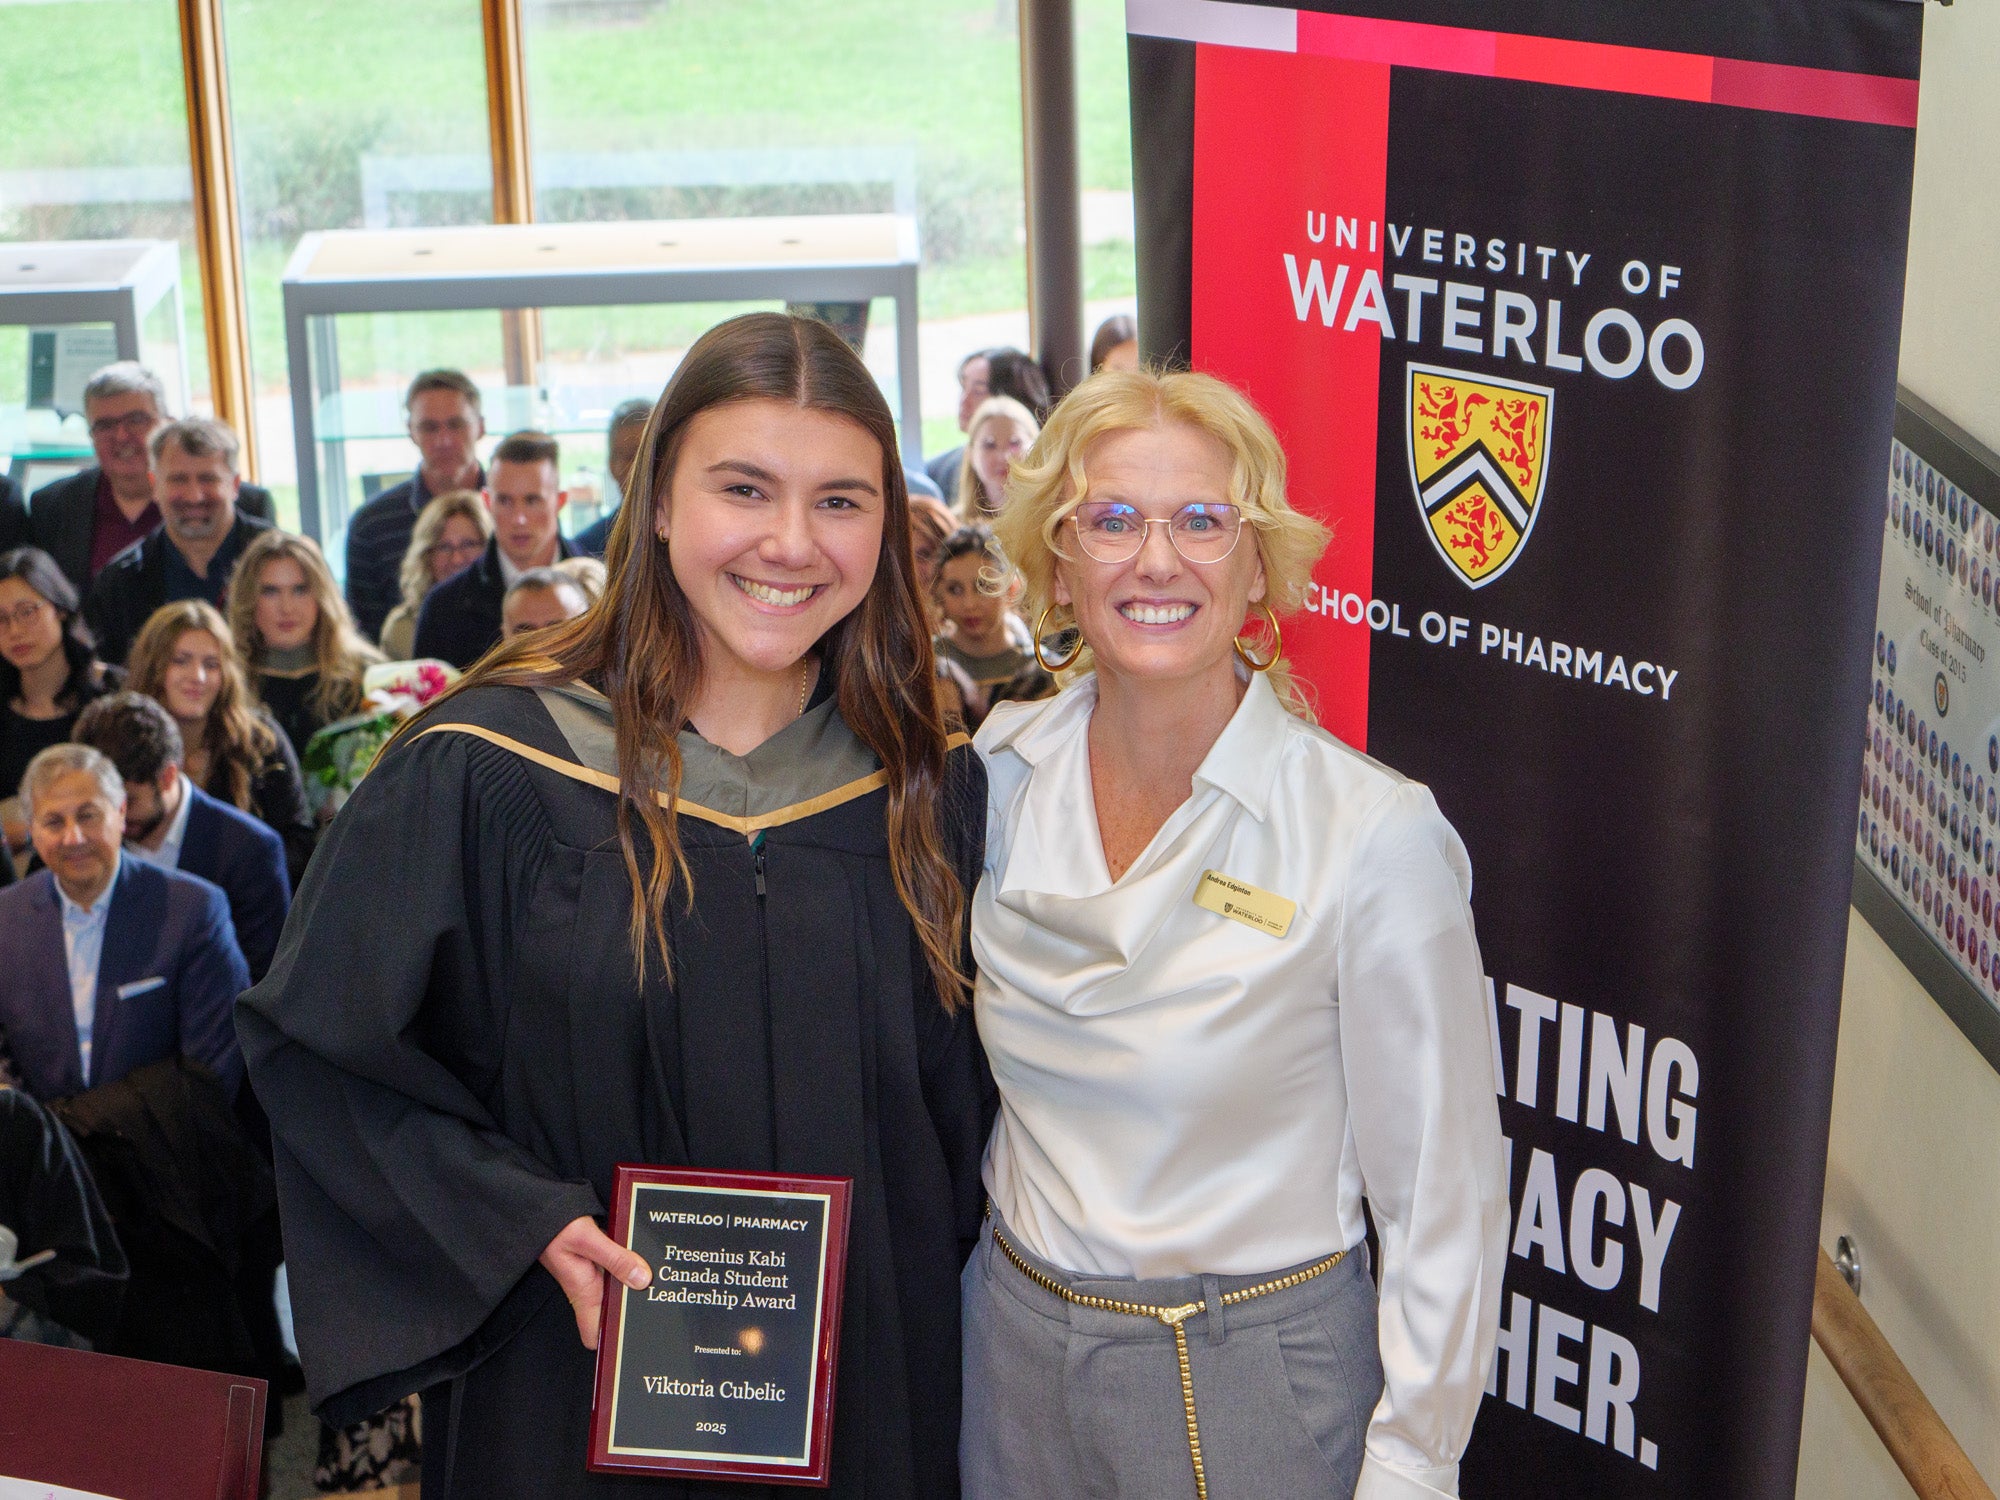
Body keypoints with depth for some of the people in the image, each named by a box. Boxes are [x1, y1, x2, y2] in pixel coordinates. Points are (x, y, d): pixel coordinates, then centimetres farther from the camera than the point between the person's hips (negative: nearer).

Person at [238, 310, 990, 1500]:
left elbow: (962, 1098, 10)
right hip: (578, 1390, -2)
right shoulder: (486, 774, -11)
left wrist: (927, 1292, 0)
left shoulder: (931, 795, -1)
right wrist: (526, 1224, -16)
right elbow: (319, 1039, -7)